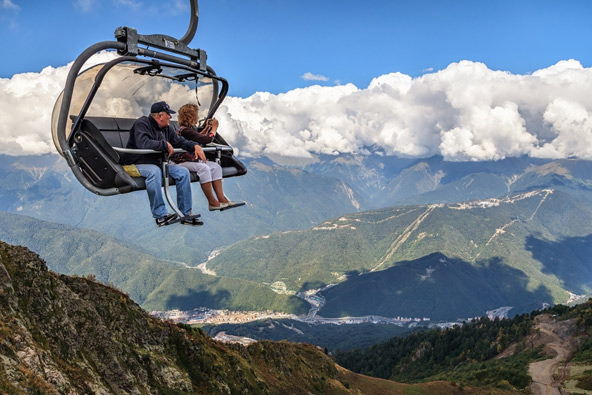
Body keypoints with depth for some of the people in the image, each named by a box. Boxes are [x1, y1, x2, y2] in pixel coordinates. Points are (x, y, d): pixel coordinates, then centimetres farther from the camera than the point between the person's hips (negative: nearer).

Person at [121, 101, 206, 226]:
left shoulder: (167, 128, 13)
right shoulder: (142, 123, -13)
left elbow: (180, 141, 19)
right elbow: (143, 144, -30)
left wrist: (195, 146, -1)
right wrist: (165, 145, -21)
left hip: (158, 163, 8)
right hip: (138, 163, -8)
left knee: (183, 172, -9)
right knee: (154, 171, -39)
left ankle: (186, 214, -6)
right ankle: (160, 215, -35)